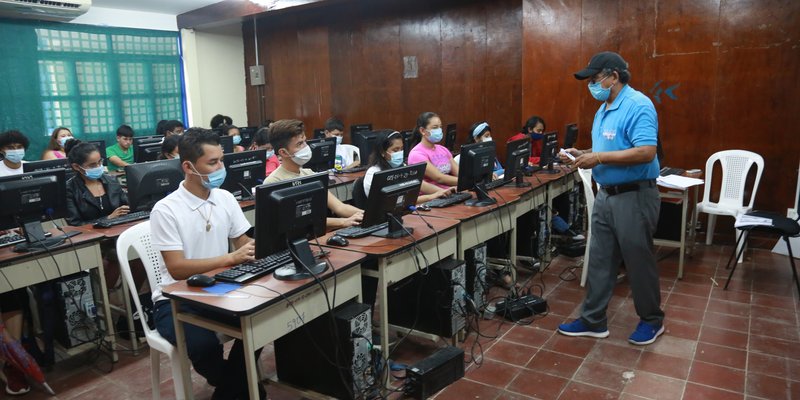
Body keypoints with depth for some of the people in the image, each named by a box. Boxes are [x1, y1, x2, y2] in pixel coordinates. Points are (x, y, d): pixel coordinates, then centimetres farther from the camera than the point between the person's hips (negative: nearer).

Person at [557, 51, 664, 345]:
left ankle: (652, 320, 26)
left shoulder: (638, 105, -17)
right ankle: (593, 320, 21)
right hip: (606, 195, 9)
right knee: (599, 260, 11)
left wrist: (599, 158, -24)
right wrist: (583, 154, 3)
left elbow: (646, 152, -27)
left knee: (639, 261, 6)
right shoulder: (604, 109, 13)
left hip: (634, 196, -9)